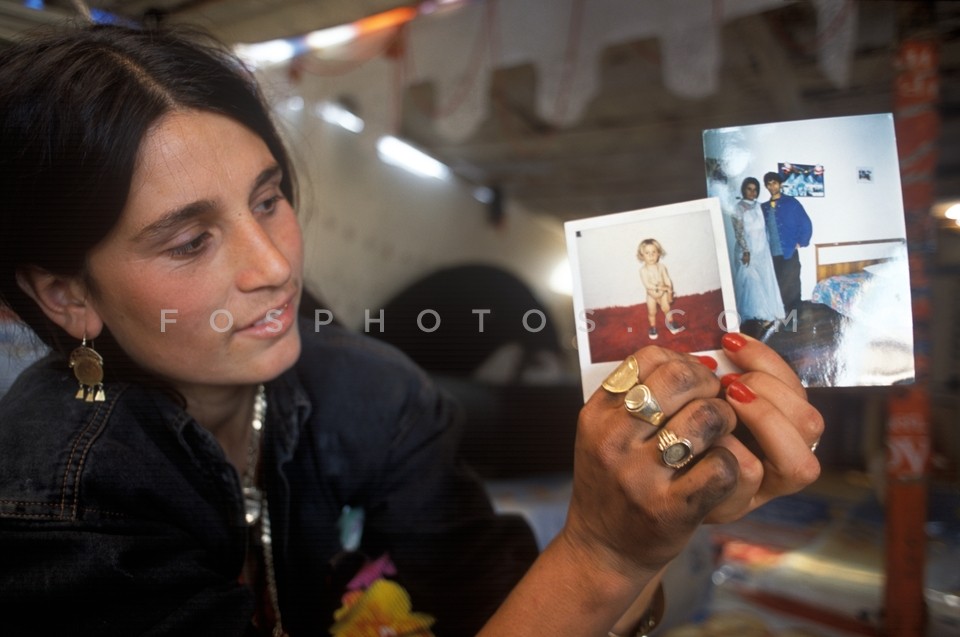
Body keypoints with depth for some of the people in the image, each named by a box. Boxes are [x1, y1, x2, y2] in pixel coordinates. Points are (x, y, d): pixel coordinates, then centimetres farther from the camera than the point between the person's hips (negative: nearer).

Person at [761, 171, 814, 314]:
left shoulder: (791, 203, -1)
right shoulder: (763, 207, 10)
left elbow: (806, 224, -1)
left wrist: (800, 243, -4)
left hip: (789, 253, -4)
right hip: (772, 255, 4)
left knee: (791, 286, -1)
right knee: (779, 286, 7)